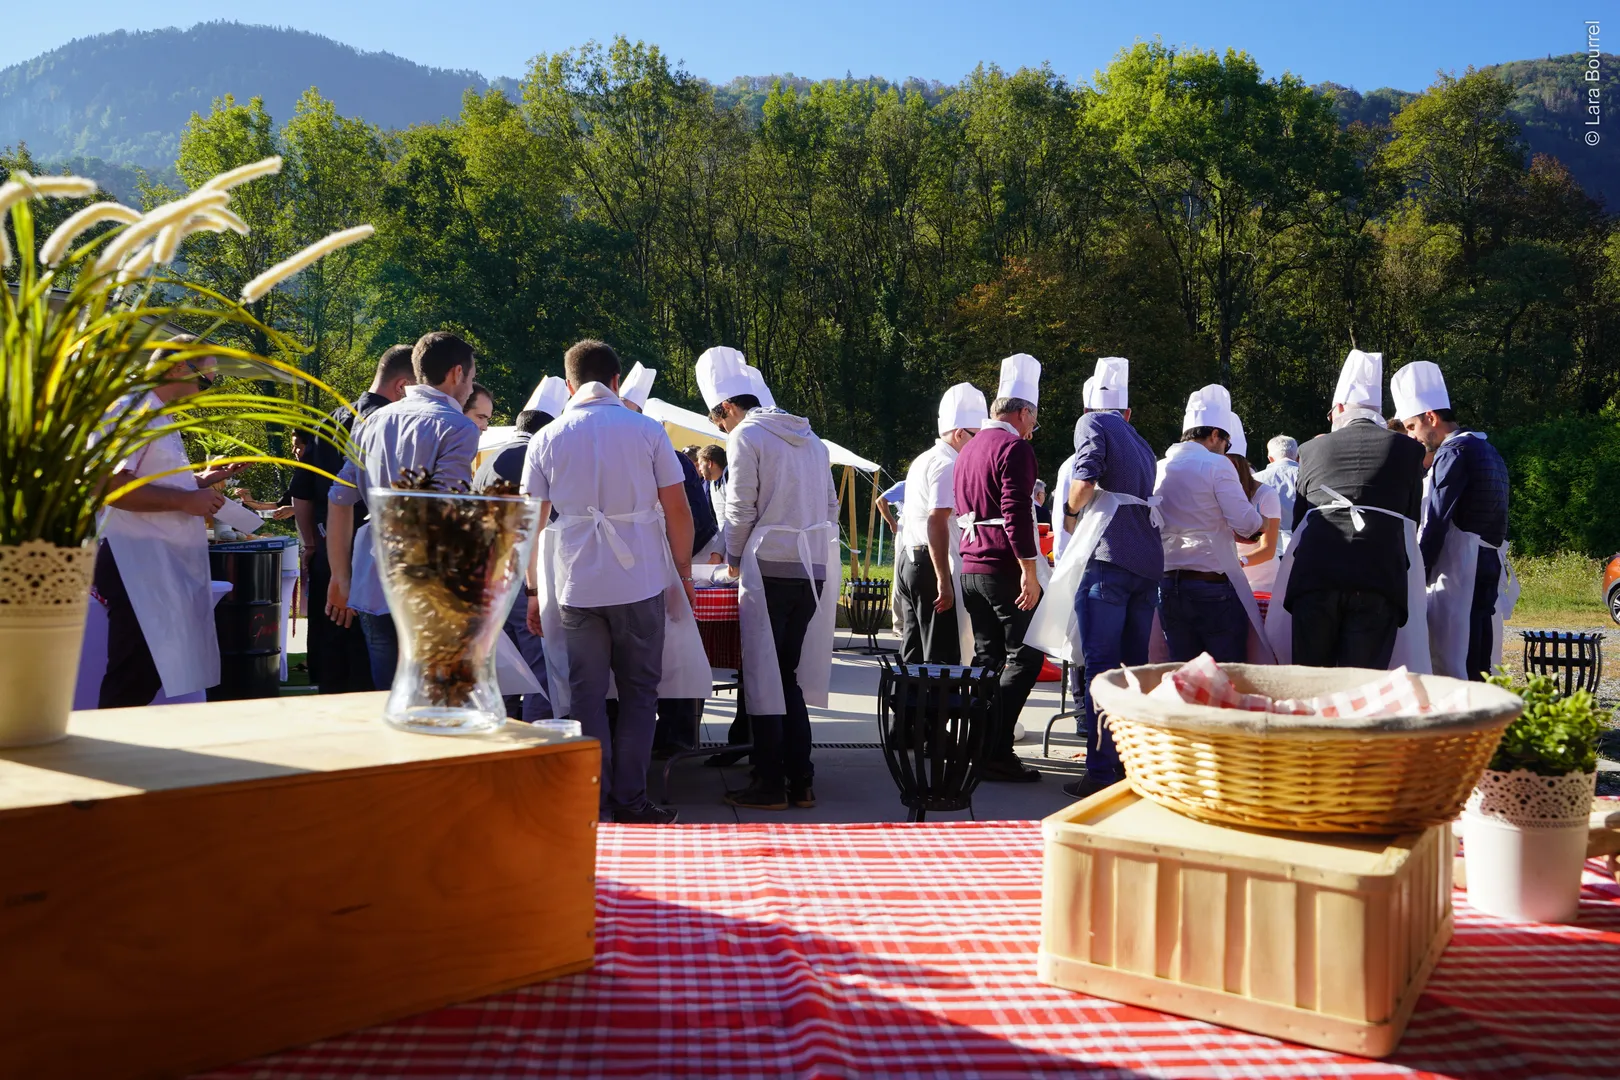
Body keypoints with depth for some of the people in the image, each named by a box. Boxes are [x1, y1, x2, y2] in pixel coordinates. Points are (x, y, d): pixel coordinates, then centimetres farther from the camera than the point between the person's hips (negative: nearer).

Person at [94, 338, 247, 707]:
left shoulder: (159, 417, 20)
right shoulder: (132, 410, -11)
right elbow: (110, 485, -24)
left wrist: (201, 480, 15)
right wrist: (185, 500, -20)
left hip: (165, 567, 10)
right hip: (138, 567, -10)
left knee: (153, 676, 14)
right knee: (134, 681, -6)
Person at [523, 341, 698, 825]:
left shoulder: (547, 439, 5)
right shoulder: (647, 430, 2)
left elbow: (531, 522, 4)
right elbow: (677, 510, 0)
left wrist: (535, 590, 10)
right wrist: (683, 574, 10)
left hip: (574, 585, 1)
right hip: (640, 582, -1)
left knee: (585, 695, 6)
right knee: (639, 692, 8)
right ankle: (630, 800, 9)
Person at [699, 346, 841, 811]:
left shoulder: (747, 436, -6)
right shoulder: (809, 437, 16)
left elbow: (740, 510, -7)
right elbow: (830, 506, 17)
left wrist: (733, 558, 8)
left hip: (770, 567, -7)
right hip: (814, 568, 7)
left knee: (763, 678, 1)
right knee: (790, 675, 13)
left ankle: (770, 785, 6)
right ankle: (801, 781, 15)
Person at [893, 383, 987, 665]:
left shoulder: (923, 460, 20)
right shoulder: (948, 465, -11)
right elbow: (937, 521, -21)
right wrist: (944, 582, -23)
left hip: (907, 559, 10)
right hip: (930, 564, -10)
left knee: (913, 652, 11)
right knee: (942, 655, -8)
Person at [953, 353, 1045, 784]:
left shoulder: (969, 449, 17)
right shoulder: (1014, 448, -11)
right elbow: (1016, 513, -20)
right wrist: (1029, 570, -21)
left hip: (971, 566, 9)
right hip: (1005, 569, -9)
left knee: (987, 656, 13)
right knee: (1024, 658, -4)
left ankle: (976, 747, 15)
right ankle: (996, 752, -7)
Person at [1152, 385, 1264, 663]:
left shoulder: (1157, 468, 9)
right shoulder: (1216, 465, -7)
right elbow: (1246, 524, -12)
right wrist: (1258, 520, 11)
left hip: (1167, 585, 6)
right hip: (1213, 583, -5)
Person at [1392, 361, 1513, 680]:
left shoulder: (1454, 453, -10)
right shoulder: (1487, 451, 19)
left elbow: (1436, 522, -14)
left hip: (1459, 572, -10)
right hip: (1489, 570, 10)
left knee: (1450, 669, -8)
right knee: (1478, 669, 10)